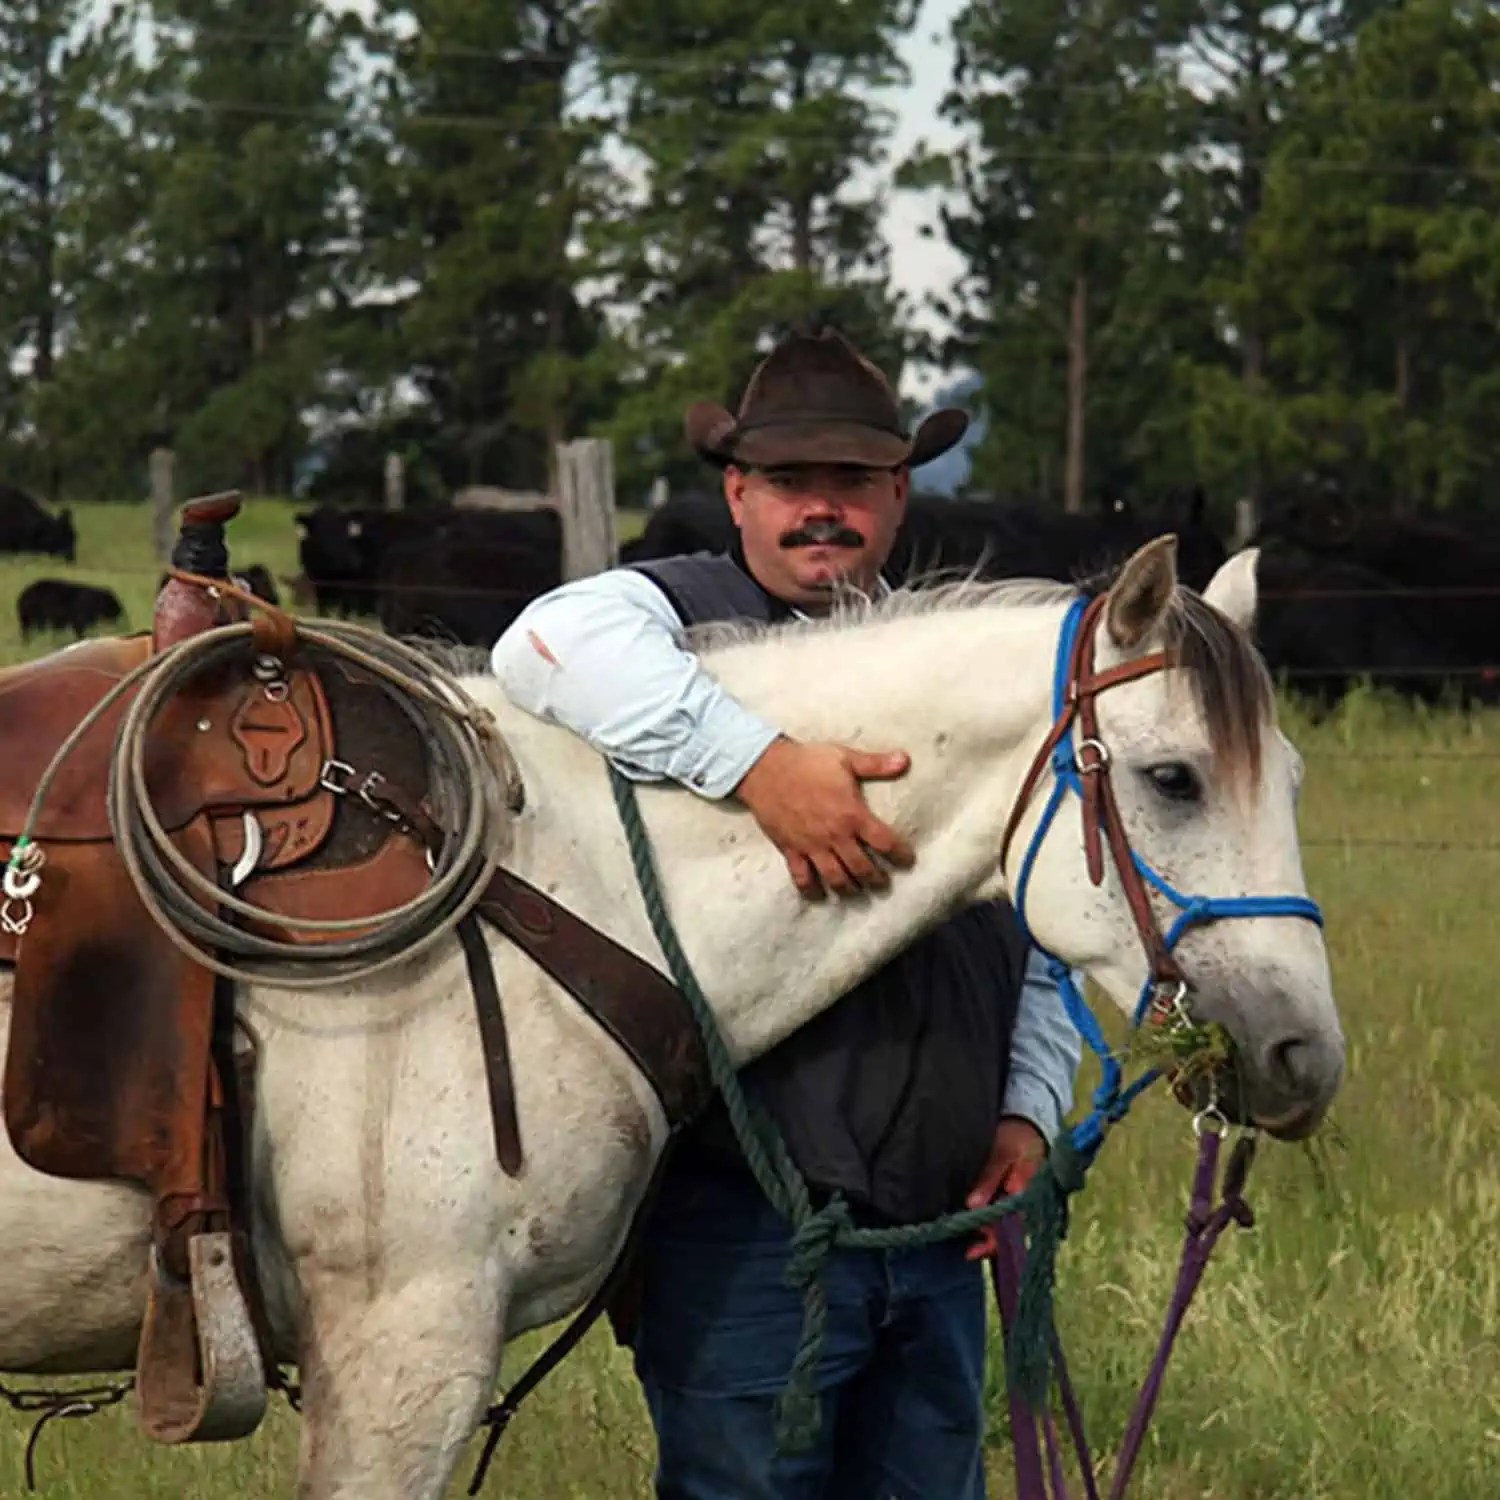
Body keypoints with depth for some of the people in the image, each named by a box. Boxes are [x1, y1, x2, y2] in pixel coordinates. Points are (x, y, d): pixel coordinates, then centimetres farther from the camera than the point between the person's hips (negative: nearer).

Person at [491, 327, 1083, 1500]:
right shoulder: (681, 618, 0)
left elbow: (1044, 938, 25)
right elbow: (555, 642, -27)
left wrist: (1029, 1111, 9)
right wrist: (760, 762, -34)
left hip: (937, 1235, 6)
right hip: (747, 1235, -6)